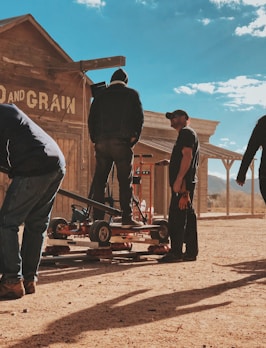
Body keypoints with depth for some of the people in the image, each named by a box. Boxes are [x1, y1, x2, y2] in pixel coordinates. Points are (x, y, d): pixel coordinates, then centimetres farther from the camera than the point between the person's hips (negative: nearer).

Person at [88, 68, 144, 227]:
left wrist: (95, 139, 15)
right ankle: (127, 218, -6)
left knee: (99, 182, 5)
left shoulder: (100, 96, 16)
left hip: (102, 143, 3)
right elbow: (139, 118, 2)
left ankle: (98, 217, 2)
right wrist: (134, 139, 8)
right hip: (122, 142, -3)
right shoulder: (131, 94, 9)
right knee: (125, 181, -2)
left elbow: (91, 120, 12)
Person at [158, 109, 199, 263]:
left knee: (176, 217, -12)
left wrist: (179, 180, -23)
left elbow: (187, 156, -18)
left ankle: (176, 252, -13)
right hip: (187, 183, 10)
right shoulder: (188, 134, 26)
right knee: (188, 216, 9)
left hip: (183, 183, -10)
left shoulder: (186, 132, -5)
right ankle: (191, 252, 11)